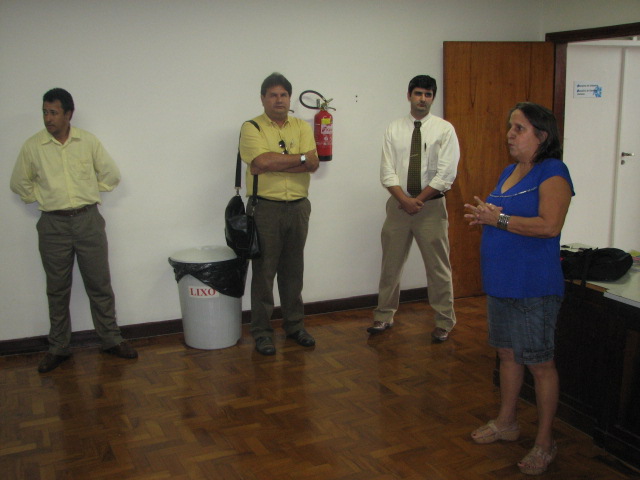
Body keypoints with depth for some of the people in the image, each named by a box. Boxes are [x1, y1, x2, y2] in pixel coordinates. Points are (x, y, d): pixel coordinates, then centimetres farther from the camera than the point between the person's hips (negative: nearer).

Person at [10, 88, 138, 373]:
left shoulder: (89, 142, -1)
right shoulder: (32, 146, -2)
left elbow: (111, 175, 8)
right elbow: (19, 183, 11)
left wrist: (88, 194, 7)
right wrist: (42, 199, 5)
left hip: (88, 220, 0)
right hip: (53, 225, 0)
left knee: (100, 285, 7)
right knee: (57, 290, 9)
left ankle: (111, 340, 20)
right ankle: (58, 348, 21)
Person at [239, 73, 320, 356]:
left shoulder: (302, 127, 9)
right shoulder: (252, 128, -2)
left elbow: (313, 164, -6)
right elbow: (263, 161, -20)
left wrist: (275, 164, -16)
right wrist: (300, 158, -9)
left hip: (298, 207, 4)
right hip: (266, 208, -4)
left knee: (293, 270, 13)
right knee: (264, 271, 3)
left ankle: (294, 325, 26)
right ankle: (262, 332, 13)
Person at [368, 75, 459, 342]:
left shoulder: (444, 129, -1)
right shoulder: (394, 129, 5)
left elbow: (446, 174, -8)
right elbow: (387, 172, -2)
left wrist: (419, 200, -13)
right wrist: (405, 200, -15)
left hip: (431, 205, -2)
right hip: (398, 204, 2)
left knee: (438, 266, 4)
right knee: (391, 263, 10)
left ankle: (444, 322, 18)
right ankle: (384, 316, 24)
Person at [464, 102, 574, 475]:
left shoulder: (552, 172, -13)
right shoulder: (510, 171, 13)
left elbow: (549, 225, -25)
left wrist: (500, 219, -20)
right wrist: (485, 217, 2)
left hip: (534, 287, -9)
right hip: (501, 282, 9)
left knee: (539, 363, 2)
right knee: (508, 354, 19)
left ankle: (545, 443, 17)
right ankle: (507, 423, 36)